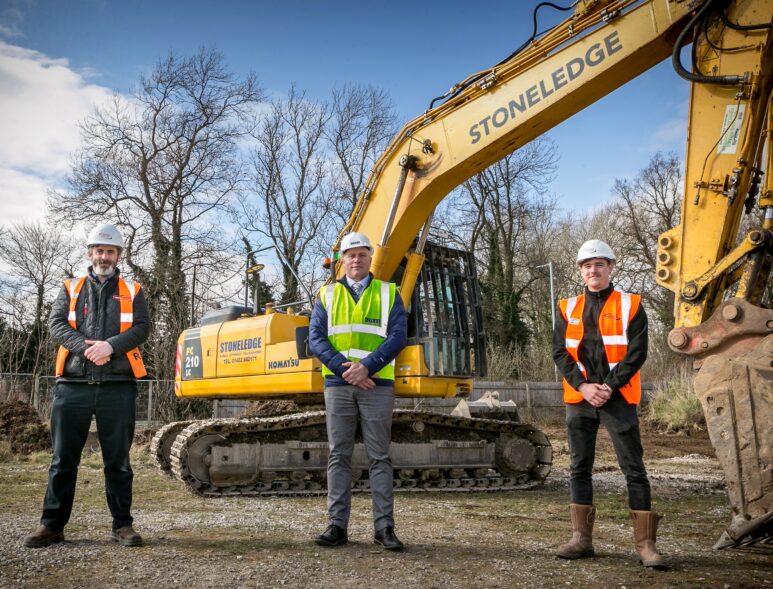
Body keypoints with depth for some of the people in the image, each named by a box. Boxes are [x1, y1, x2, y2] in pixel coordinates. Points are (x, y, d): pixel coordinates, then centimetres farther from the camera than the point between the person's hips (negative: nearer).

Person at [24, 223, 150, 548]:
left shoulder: (132, 291, 12)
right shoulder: (71, 288, 15)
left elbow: (142, 327, -1)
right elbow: (56, 324, 1)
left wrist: (111, 345, -18)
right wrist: (85, 347, -16)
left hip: (117, 386, -1)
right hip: (73, 384, 1)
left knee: (118, 460, 4)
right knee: (63, 458, 5)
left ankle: (122, 524, 12)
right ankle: (52, 524, 15)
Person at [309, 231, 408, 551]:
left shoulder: (389, 293, 8)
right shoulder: (327, 295, 12)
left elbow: (398, 336, -3)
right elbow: (316, 339, 2)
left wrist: (366, 366, -15)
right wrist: (344, 369, -11)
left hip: (377, 384, -1)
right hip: (337, 384, 2)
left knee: (379, 457, 2)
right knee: (338, 456, 4)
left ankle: (384, 527, 8)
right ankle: (337, 525, 10)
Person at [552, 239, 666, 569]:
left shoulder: (631, 306, 2)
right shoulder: (568, 309, 9)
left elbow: (637, 353, -6)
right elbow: (560, 352, 3)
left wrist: (608, 387, -13)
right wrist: (583, 386, -10)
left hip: (618, 399, -3)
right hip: (579, 400, 3)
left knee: (634, 469, -2)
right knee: (580, 468, 8)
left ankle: (645, 543, 5)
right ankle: (582, 539, 18)